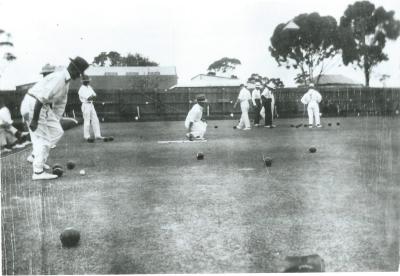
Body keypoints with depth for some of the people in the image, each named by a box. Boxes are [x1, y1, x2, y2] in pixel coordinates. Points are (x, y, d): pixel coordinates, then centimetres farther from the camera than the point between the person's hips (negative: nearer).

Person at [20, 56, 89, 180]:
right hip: (32, 105, -10)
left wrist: (56, 122, 18)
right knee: (43, 139, -5)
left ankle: (36, 157, 15)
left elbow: (60, 104, 17)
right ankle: (38, 172, 1)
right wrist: (34, 119, -27)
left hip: (44, 107, 10)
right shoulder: (58, 78, -21)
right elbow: (41, 97, -28)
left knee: (57, 132, 9)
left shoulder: (66, 81, 12)